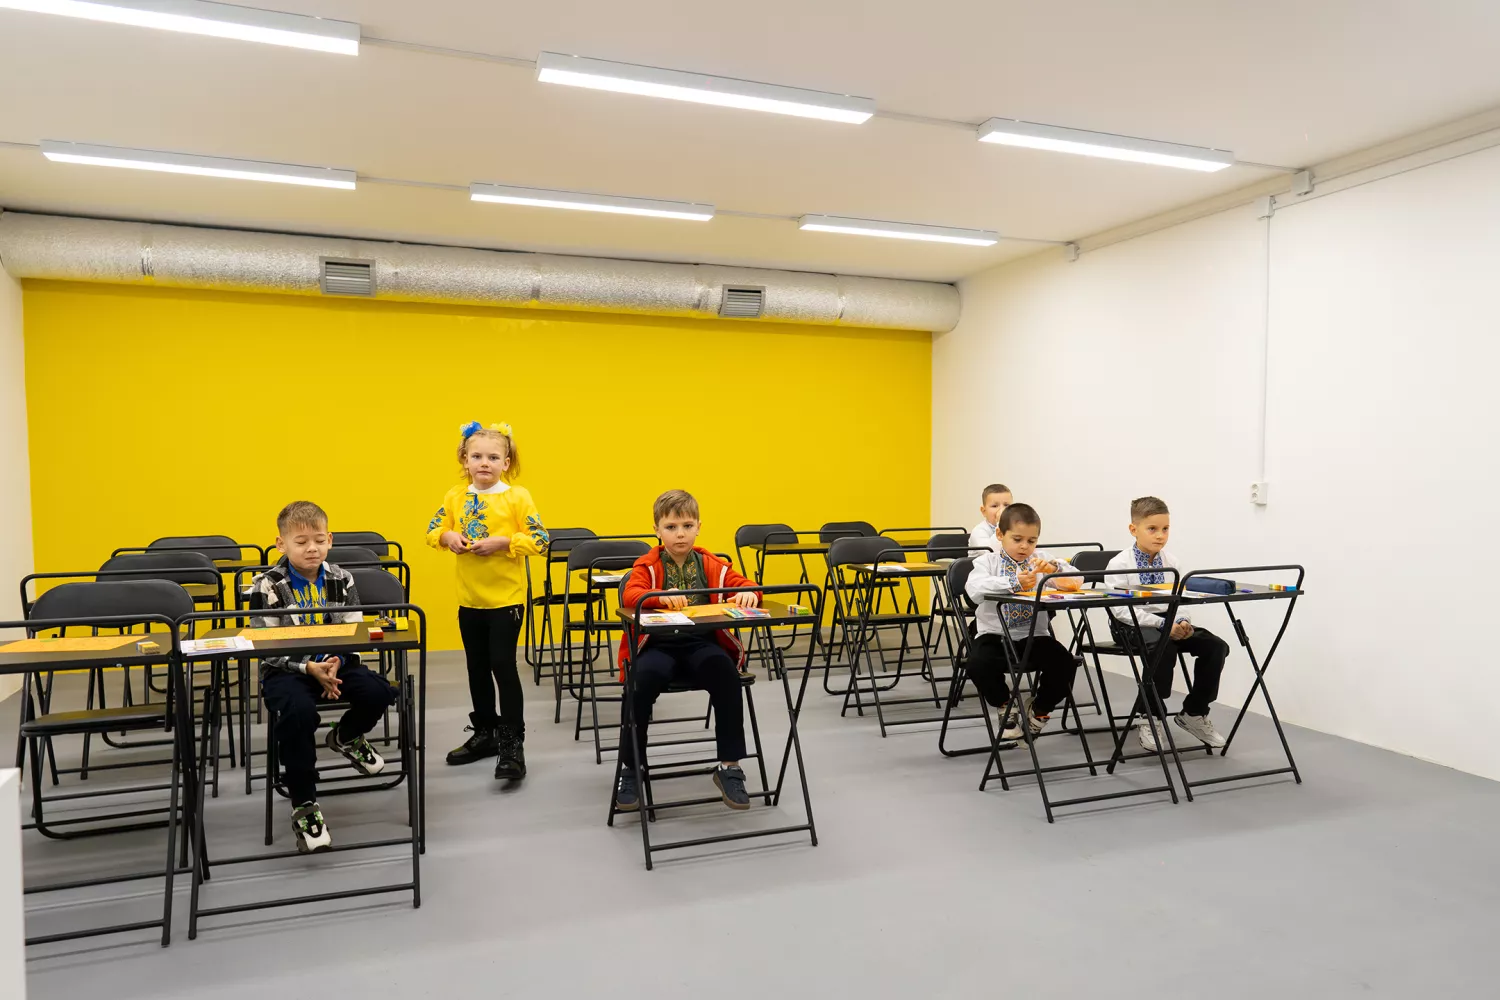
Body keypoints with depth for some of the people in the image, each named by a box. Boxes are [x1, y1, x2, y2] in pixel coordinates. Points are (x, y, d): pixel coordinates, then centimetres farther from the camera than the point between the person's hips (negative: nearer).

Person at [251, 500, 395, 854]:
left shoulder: (341, 579, 3)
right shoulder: (267, 586, -6)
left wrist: (335, 662, -21)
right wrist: (308, 667, -24)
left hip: (334, 662, 3)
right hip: (285, 670, -3)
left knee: (378, 691, -23)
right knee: (298, 711, -34)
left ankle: (346, 736, 16)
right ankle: (304, 805, -15)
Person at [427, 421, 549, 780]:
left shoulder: (517, 497, -11)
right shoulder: (455, 497, 3)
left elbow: (539, 540, -14)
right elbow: (433, 530, 11)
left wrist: (501, 542, -24)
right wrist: (448, 537, -10)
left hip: (506, 598, -5)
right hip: (469, 598, 5)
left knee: (503, 665, -4)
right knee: (477, 667, 16)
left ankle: (513, 743, 6)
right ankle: (484, 733, 31)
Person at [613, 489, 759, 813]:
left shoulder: (712, 565, 12)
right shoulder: (647, 565, 5)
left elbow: (743, 584, 7)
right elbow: (630, 595, -13)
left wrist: (748, 594, -20)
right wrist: (661, 597, -35)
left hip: (702, 643, 1)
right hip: (658, 644, -1)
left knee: (725, 671, -30)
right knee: (644, 678, -33)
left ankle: (729, 766, -16)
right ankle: (630, 769, -10)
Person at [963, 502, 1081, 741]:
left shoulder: (1041, 562, 9)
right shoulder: (987, 562, 0)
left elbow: (1075, 581, -4)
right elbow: (975, 590, -22)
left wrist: (1055, 569, -25)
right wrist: (1014, 583, -34)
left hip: (1033, 637, 2)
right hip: (995, 635, -2)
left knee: (1065, 664, -22)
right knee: (978, 664, -30)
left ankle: (1038, 710, 10)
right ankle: (1006, 705, 5)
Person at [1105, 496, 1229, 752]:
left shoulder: (1170, 562, 9)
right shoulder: (1119, 564, -10)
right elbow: (1121, 609, -19)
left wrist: (1182, 622, -15)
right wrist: (1163, 625, -26)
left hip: (1166, 622, 7)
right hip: (1131, 625, -6)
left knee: (1216, 646, -10)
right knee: (1164, 648, -36)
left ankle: (1194, 713, 6)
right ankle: (1147, 717, -18)